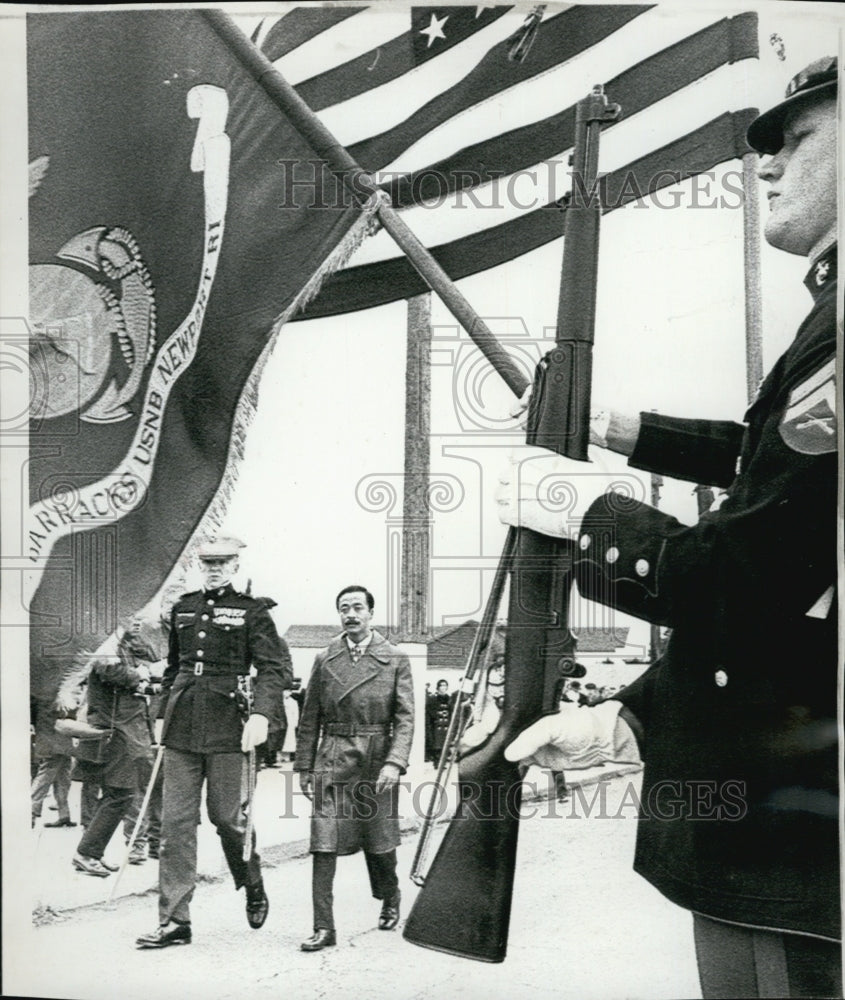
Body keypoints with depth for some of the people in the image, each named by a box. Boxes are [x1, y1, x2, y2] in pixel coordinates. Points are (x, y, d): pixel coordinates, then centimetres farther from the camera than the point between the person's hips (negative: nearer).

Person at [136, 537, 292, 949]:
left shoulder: (252, 611, -1)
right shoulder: (183, 609, 14)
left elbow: (277, 666, -8)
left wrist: (260, 714, -20)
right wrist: (164, 714, 21)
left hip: (225, 729, -4)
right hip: (181, 729, 5)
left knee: (226, 815, 3)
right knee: (175, 822, 2)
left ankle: (254, 890, 30)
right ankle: (174, 922, 6)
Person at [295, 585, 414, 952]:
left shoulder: (395, 660, 0)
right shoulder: (325, 660, 5)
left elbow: (405, 718, -4)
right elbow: (309, 719, 9)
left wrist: (395, 762, -17)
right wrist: (304, 767, 6)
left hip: (377, 762, -1)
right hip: (332, 762, 1)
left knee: (380, 842, 12)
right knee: (323, 845, -6)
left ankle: (390, 900, 40)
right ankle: (323, 928, -1)